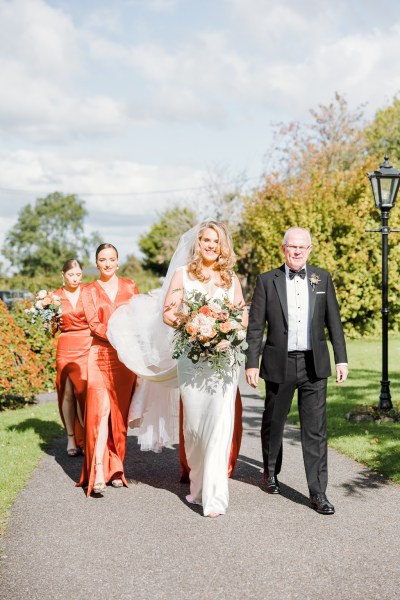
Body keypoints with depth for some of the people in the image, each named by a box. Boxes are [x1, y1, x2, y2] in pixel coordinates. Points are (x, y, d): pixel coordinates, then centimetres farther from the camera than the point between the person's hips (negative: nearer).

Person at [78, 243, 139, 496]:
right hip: (100, 355, -2)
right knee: (101, 409, -14)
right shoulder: (89, 291, 8)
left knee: (119, 413, 4)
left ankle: (115, 468, 16)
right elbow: (94, 324, -3)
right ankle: (98, 472, -17)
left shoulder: (130, 287, 12)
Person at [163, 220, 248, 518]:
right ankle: (198, 484, 25)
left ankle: (214, 495, -9)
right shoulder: (183, 274, 8)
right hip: (192, 357, 0)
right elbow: (168, 313, 4)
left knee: (219, 423, -10)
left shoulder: (231, 279, 14)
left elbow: (244, 316, 16)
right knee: (193, 423, 4)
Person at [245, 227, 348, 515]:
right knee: (274, 423, 15)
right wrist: (252, 363, -4)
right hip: (279, 364, 0)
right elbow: (255, 326, 0)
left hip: (314, 364, 1)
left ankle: (318, 492, 3)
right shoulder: (268, 280, 0)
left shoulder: (323, 278, 5)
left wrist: (341, 359, 3)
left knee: (315, 429, -1)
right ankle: (271, 472, 39)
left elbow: (334, 321, 7)